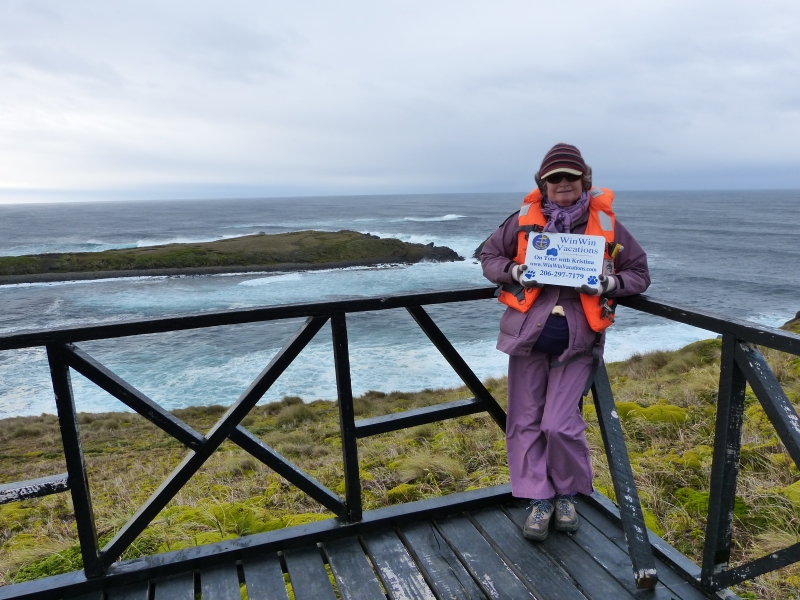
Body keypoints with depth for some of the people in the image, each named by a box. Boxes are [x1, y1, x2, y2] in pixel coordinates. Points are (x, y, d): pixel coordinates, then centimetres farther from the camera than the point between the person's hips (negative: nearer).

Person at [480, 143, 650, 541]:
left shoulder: (606, 224, 2)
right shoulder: (524, 220, 3)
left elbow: (639, 274, 9)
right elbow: (490, 257, 12)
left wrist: (607, 284, -12)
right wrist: (515, 273, -9)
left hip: (577, 340, -2)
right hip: (528, 333, 2)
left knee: (560, 424, -6)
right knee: (525, 422, 6)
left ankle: (568, 495, 23)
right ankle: (539, 500, 24)